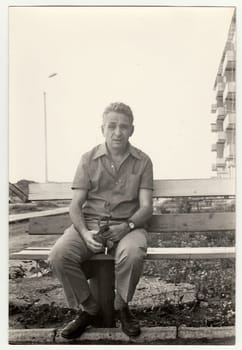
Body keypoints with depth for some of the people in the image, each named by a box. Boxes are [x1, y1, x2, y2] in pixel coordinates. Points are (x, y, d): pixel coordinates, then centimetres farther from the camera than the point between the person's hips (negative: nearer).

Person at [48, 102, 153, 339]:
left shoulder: (142, 162, 5)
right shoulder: (89, 159, 5)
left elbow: (146, 207, -1)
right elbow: (76, 205, 1)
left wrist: (127, 226, -22)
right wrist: (85, 233, -19)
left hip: (127, 224, -1)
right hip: (89, 222, 1)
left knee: (133, 254, -36)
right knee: (59, 256, -27)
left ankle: (122, 306, -4)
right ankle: (88, 309, -1)